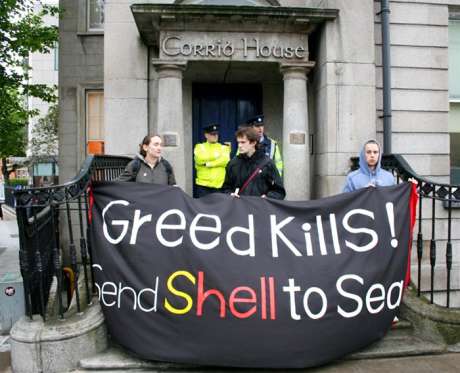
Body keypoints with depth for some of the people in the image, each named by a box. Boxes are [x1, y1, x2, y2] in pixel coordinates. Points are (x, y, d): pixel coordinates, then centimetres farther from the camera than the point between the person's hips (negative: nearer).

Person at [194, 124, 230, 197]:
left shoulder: (223, 147, 11)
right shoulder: (200, 147, 9)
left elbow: (225, 160, -8)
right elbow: (200, 159, -10)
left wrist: (208, 164, -11)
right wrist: (216, 155, -5)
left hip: (220, 186, 1)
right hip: (203, 185, -1)